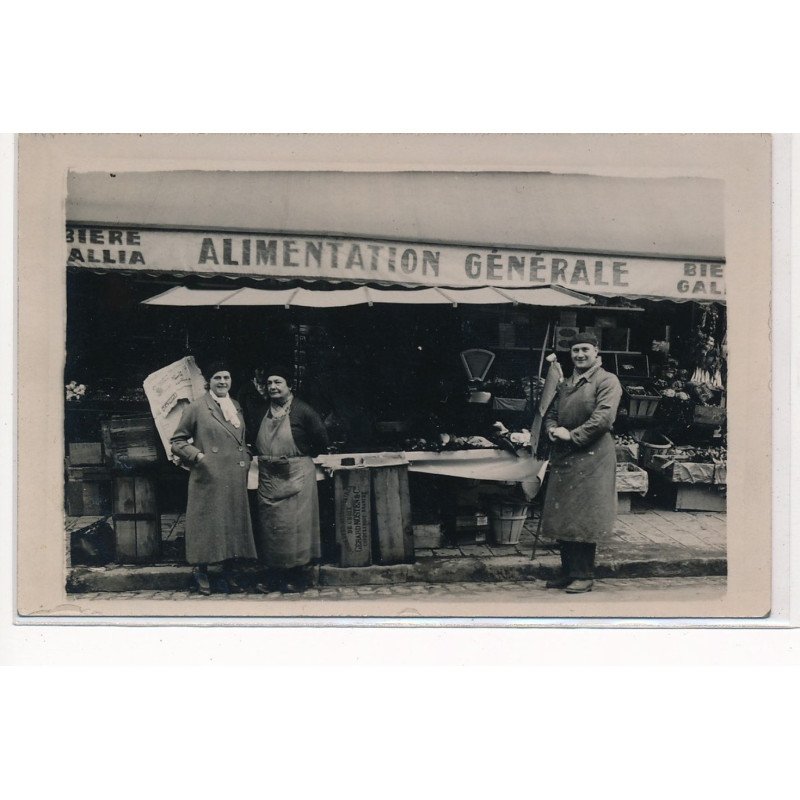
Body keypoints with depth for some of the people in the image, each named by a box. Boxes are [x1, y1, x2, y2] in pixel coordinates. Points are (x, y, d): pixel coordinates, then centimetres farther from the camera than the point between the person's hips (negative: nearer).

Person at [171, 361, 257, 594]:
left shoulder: (236, 407, 15)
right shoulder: (196, 408, -2)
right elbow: (177, 441, 1)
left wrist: (246, 460, 11)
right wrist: (197, 455, -11)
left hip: (235, 479, 6)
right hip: (209, 478, -5)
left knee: (234, 525, 8)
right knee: (207, 524, -1)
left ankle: (230, 576, 18)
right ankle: (201, 573, 14)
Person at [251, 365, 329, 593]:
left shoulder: (302, 411, -8)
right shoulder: (263, 412, 9)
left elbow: (321, 440, -3)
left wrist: (304, 456, 4)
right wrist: (266, 457, 10)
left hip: (296, 474, -6)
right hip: (268, 477, 6)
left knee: (294, 523, -3)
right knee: (270, 525, 8)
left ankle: (298, 575, 8)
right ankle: (276, 575, 17)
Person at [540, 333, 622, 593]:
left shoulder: (607, 381, -5)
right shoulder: (565, 384, 19)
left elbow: (604, 417, -16)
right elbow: (551, 413, 22)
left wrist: (572, 435, -16)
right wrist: (553, 429, -1)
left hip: (592, 456, -7)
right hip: (563, 457, 8)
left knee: (584, 518, -4)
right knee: (563, 517, 9)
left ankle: (584, 576, 6)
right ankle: (568, 572, 19)